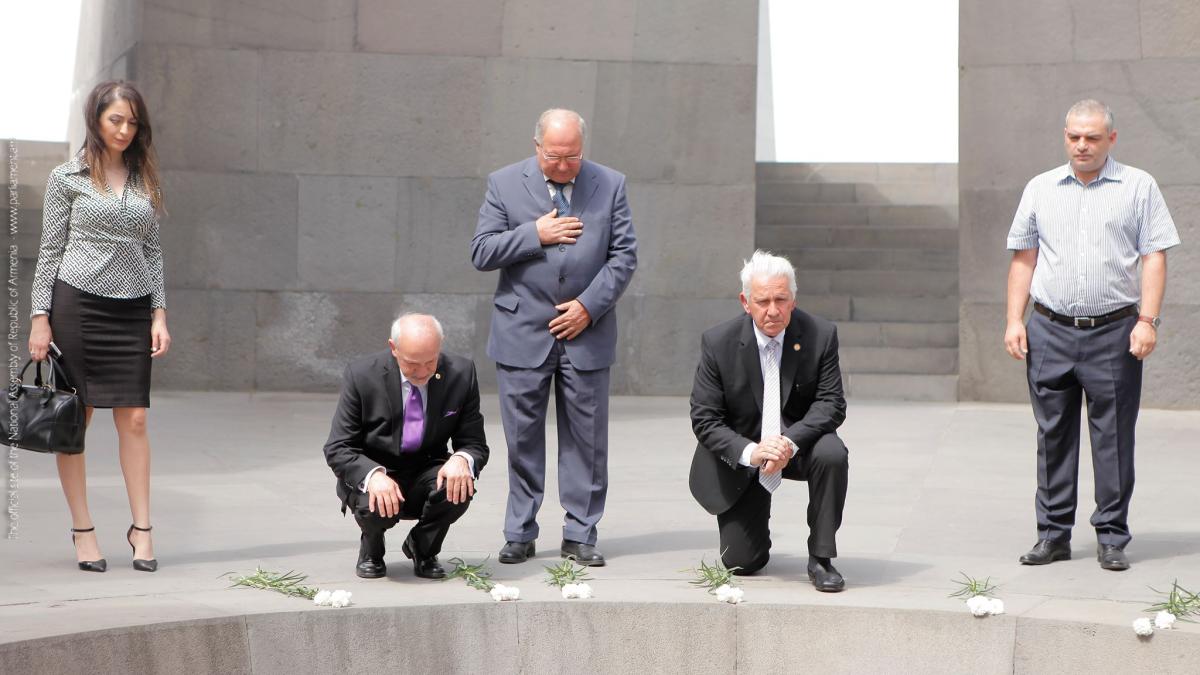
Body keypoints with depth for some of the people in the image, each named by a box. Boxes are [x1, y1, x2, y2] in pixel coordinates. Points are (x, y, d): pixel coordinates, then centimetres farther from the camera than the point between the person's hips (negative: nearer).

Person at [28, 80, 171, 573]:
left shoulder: (143, 179, 12)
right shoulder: (67, 177, 2)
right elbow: (50, 251, 2)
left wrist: (159, 314, 7)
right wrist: (40, 318, -4)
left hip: (132, 309, 3)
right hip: (77, 303, -3)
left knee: (134, 419, -2)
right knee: (74, 419, 0)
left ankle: (141, 528, 3)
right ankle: (82, 531, 6)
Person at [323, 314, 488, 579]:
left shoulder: (461, 374, -10)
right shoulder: (361, 376, -15)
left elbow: (475, 444, -3)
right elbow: (337, 449, -12)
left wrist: (462, 459, -29)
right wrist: (373, 475, -34)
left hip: (426, 473, 2)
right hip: (371, 474, -2)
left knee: (459, 487, -30)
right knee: (373, 506, -35)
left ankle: (422, 548, 3)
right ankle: (371, 548, 6)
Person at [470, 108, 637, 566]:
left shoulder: (610, 185, 5)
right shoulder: (504, 184, 2)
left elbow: (624, 256, 2)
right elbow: (481, 253, -2)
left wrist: (589, 306, -9)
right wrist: (535, 234, -14)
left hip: (586, 332, 1)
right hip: (523, 334, -1)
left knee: (586, 440, 3)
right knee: (523, 438, 4)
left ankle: (580, 536, 11)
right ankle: (519, 535, 12)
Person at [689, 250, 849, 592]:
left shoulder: (821, 335, -14)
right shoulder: (718, 342, -16)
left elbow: (831, 404, -15)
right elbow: (704, 419, -14)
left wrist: (791, 442, -34)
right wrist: (750, 452, -32)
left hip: (799, 443, 0)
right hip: (740, 456, 0)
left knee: (832, 454, -35)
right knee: (740, 564, -2)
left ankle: (821, 557, -17)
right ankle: (755, 531, 38)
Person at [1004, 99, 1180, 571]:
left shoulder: (1138, 187, 4)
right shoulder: (1040, 189, 12)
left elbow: (1154, 258, 0)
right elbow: (1023, 258, 13)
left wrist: (1147, 320, -9)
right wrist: (1014, 321, 4)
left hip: (1113, 332, -2)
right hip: (1050, 331, 2)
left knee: (1114, 436, 0)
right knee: (1053, 435, 5)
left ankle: (1112, 537, 8)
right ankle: (1053, 534, 12)